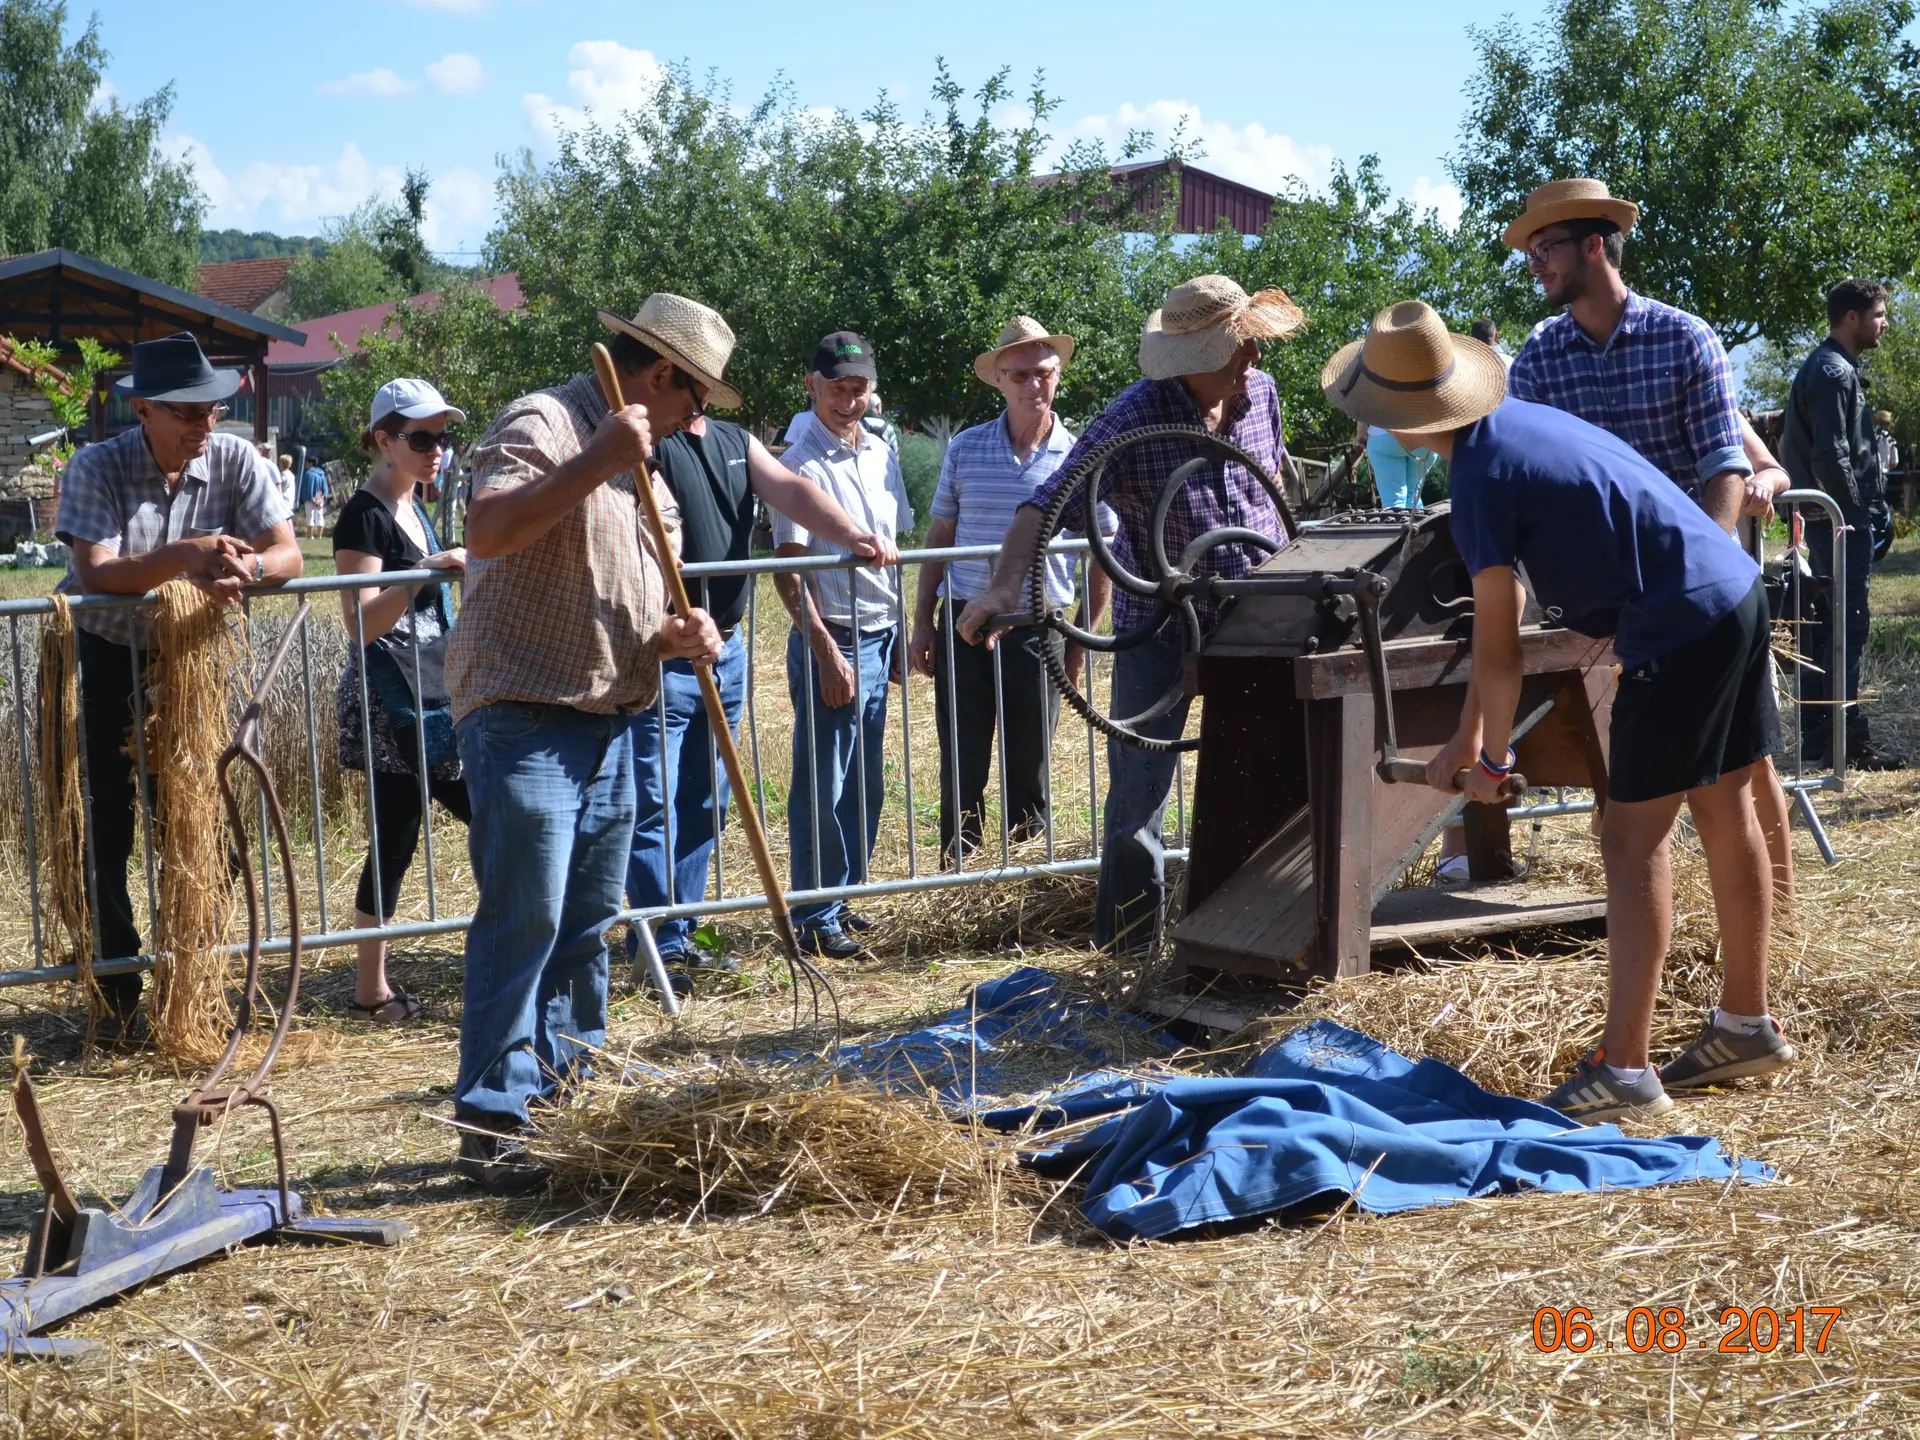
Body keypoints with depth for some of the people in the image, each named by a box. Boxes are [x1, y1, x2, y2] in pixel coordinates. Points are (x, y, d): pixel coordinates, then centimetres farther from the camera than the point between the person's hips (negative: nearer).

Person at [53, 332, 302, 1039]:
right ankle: (120, 993, 10)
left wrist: (246, 568, -40)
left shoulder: (235, 460, -10)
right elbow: (95, 574, -30)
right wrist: (184, 556, -46)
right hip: (105, 656, -2)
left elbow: (287, 555, -16)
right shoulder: (95, 469, -18)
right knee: (105, 829, -1)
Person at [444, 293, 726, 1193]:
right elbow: (489, 530, -27)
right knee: (523, 918, -11)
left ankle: (567, 1091, 23)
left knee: (588, 924, 13)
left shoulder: (642, 470, 21)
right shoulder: (541, 425, -9)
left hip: (607, 722, 9)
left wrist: (678, 637, 2)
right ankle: (492, 1124, -7)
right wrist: (597, 462, -31)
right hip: (522, 718, -9)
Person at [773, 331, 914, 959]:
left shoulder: (882, 454, 11)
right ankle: (814, 918, 7)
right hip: (832, 640, -7)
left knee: (866, 784, 13)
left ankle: (845, 900, 24)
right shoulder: (802, 464, -11)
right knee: (823, 785, -1)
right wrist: (826, 653, -18)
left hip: (880, 636, 7)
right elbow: (788, 571, -14)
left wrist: (900, 637, 15)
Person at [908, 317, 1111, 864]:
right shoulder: (965, 449, 4)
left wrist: (1081, 644, 3)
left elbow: (1103, 558, 6)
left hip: (1038, 629, -1)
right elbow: (939, 537, 10)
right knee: (961, 767, 5)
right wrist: (923, 623, 5)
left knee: (1027, 772, 8)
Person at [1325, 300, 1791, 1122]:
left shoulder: (1481, 482, -16)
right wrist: (1467, 739, 20)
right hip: (1738, 595, 10)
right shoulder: (1515, 423, 13)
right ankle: (1747, 1025, 29)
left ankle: (1624, 1070, -4)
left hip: (1679, 634, -10)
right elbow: (1502, 609, 18)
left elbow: (1500, 652, -11)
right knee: (1725, 812, 17)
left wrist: (1492, 759, 6)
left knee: (1633, 841, -5)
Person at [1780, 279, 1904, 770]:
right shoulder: (1835, 373, -16)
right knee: (1849, 625, -8)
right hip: (1841, 519, -10)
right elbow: (1832, 459, -23)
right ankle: (1846, 739, -7)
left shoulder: (1826, 367, 16)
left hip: (1825, 517, 10)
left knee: (1825, 624, 11)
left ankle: (1816, 738, 15)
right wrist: (1856, 510, -12)